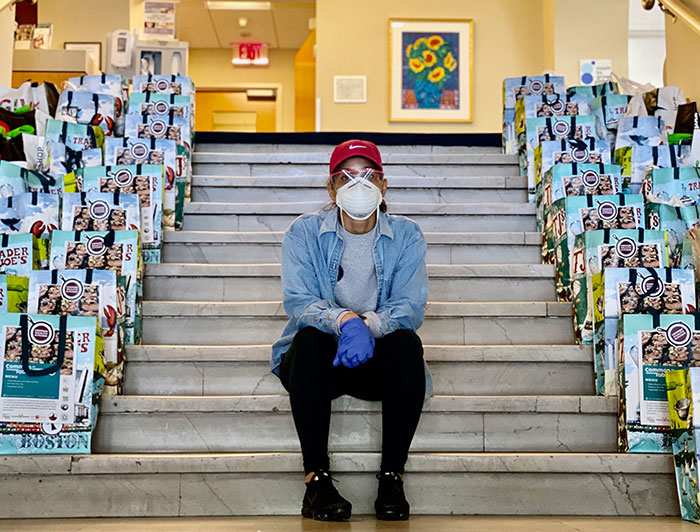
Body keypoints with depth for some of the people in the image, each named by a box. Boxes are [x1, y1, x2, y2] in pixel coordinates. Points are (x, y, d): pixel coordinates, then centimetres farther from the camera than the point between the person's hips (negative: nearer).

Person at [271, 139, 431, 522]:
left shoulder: (406, 235, 2)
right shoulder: (305, 232, 0)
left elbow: (410, 307, -10)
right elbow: (298, 302, -14)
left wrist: (369, 325, -32)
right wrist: (345, 320, -35)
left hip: (377, 362, 1)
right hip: (320, 362, -1)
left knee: (407, 343, -30)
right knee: (309, 338, -33)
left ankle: (392, 475, -23)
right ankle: (316, 477, -28)